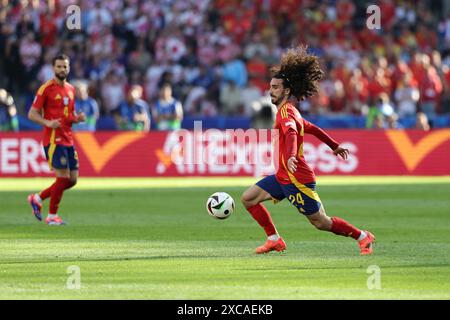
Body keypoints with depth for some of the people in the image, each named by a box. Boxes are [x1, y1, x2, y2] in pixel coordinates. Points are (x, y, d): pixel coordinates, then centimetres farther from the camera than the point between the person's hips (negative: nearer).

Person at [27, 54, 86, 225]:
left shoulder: (71, 89, 15)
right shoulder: (46, 89, -7)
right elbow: (32, 114, -8)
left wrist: (78, 118, 2)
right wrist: (47, 122, -24)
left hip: (68, 139, 8)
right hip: (54, 139, -8)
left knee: (72, 180, 5)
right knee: (63, 177, -12)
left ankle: (37, 199, 21)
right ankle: (52, 216, 2)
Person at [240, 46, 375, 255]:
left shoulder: (285, 112, -16)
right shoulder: (290, 111, 14)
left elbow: (291, 133, -36)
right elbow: (311, 128, 27)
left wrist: (291, 156, -55)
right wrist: (334, 146, 40)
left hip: (297, 179, -9)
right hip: (283, 177, 9)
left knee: (321, 223, -1)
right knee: (248, 198, 2)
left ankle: (362, 237, 15)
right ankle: (274, 240, 7)